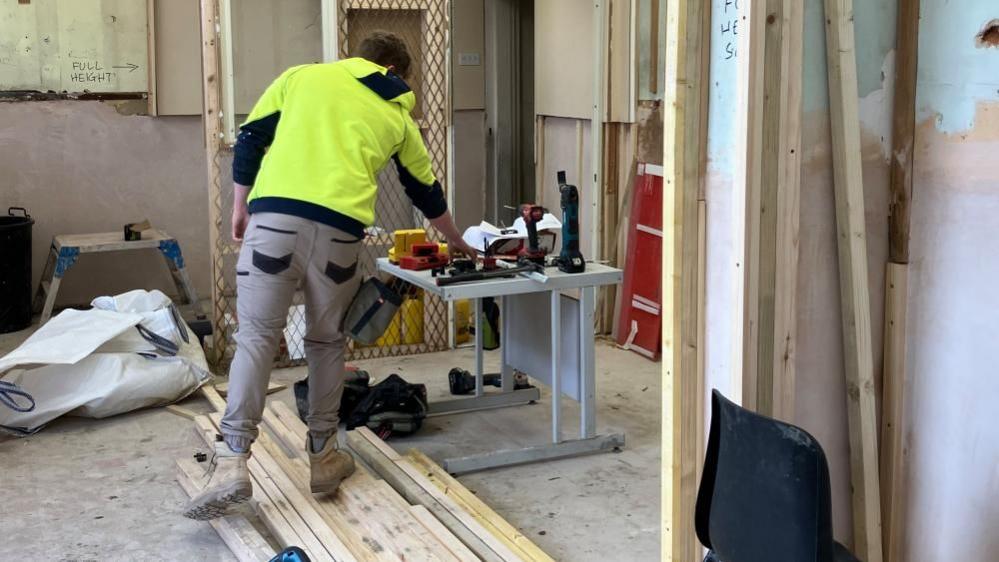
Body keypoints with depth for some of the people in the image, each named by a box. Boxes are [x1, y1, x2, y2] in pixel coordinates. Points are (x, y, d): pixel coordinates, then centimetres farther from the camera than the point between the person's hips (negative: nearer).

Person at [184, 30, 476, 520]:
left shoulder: (302, 76, 20)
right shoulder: (397, 115, 23)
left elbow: (250, 139, 14)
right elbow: (425, 191, 34)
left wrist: (240, 207, 23)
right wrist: (457, 242, 49)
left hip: (275, 217, -1)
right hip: (340, 229, 1)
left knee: (256, 337, 0)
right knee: (326, 342, 16)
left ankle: (232, 461, -9)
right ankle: (323, 455, 22)